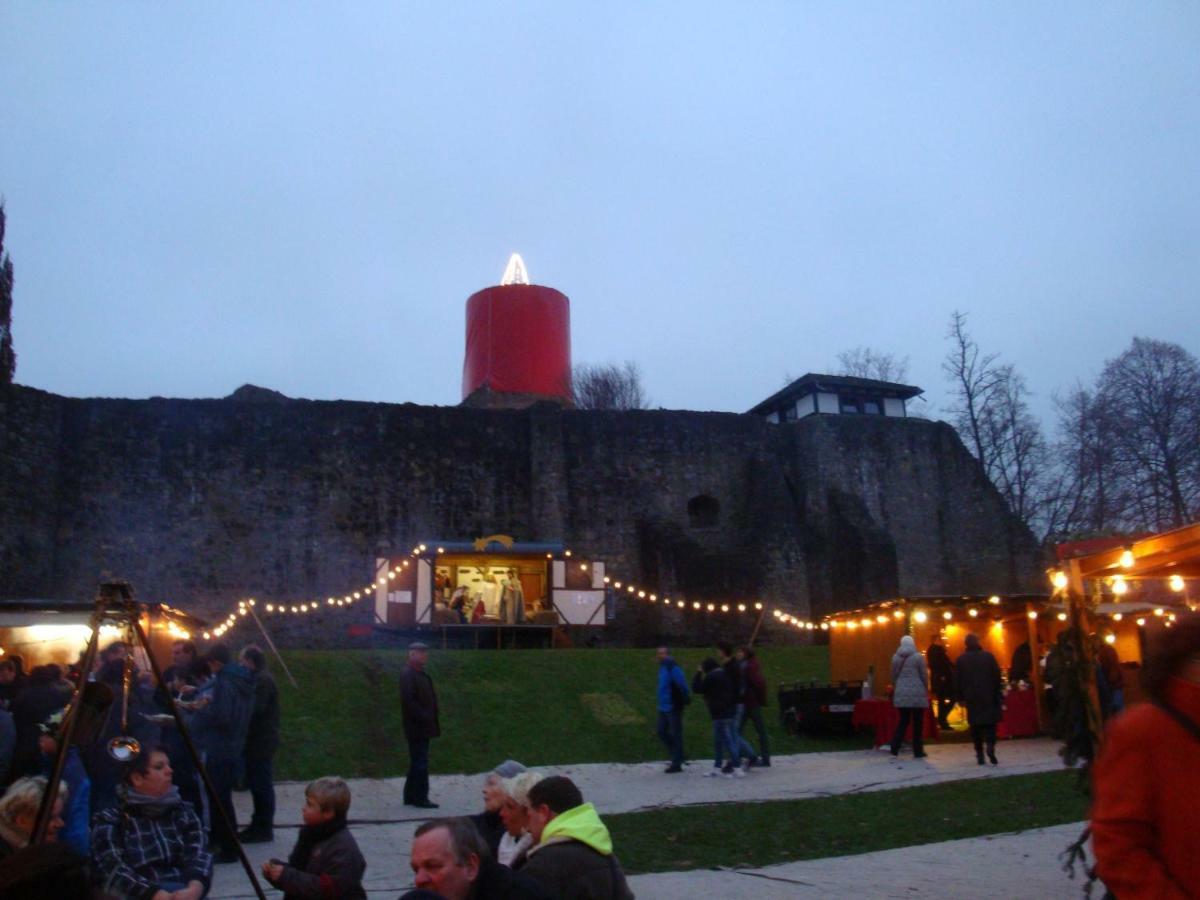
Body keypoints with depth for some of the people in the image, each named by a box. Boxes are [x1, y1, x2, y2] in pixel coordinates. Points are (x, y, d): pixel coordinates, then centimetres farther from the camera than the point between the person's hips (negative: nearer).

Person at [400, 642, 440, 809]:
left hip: (422, 726, 10)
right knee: (420, 762, -5)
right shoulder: (408, 675, -14)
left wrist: (430, 720, 11)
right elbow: (408, 701, -22)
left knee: (418, 762, 14)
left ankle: (410, 796, 21)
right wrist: (424, 718, -21)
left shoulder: (420, 674, 15)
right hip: (417, 726, -10)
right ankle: (420, 798, 1)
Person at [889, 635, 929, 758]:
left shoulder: (895, 657, 5)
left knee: (903, 721, 11)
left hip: (901, 694, 3)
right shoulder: (918, 657, -6)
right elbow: (924, 675, -3)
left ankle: (894, 748, 1)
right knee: (918, 723, 5)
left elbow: (893, 676, 10)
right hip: (917, 693, -3)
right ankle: (918, 751, 8)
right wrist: (926, 690, 9)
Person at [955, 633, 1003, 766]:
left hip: (971, 697, 1)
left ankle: (979, 754, 3)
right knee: (990, 723, 4)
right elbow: (997, 677, -1)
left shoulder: (961, 659, 1)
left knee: (976, 726, 6)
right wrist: (1000, 697, 4)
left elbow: (958, 680, 1)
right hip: (989, 697, -1)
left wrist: (961, 697, 8)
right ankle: (990, 747, -19)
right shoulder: (988, 656, -1)